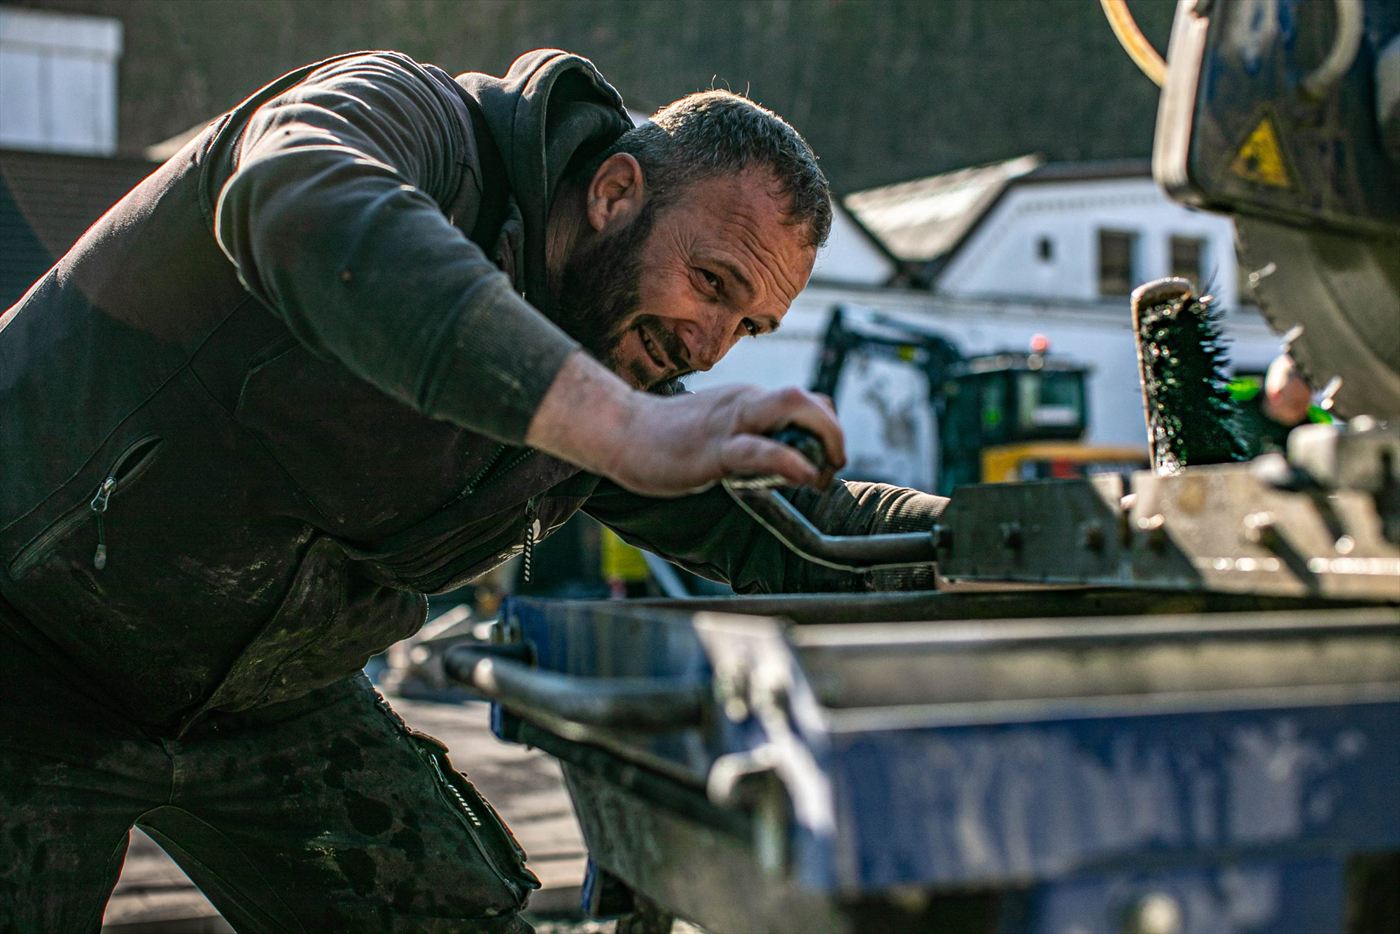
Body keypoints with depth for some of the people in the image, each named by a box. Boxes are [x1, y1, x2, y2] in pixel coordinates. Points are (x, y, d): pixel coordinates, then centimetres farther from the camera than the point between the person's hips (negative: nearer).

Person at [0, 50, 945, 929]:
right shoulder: (419, 120, -24)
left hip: (265, 698, 6)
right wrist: (627, 430, -58)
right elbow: (311, 217, -48)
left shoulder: (618, 378, -3)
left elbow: (796, 528, -1)